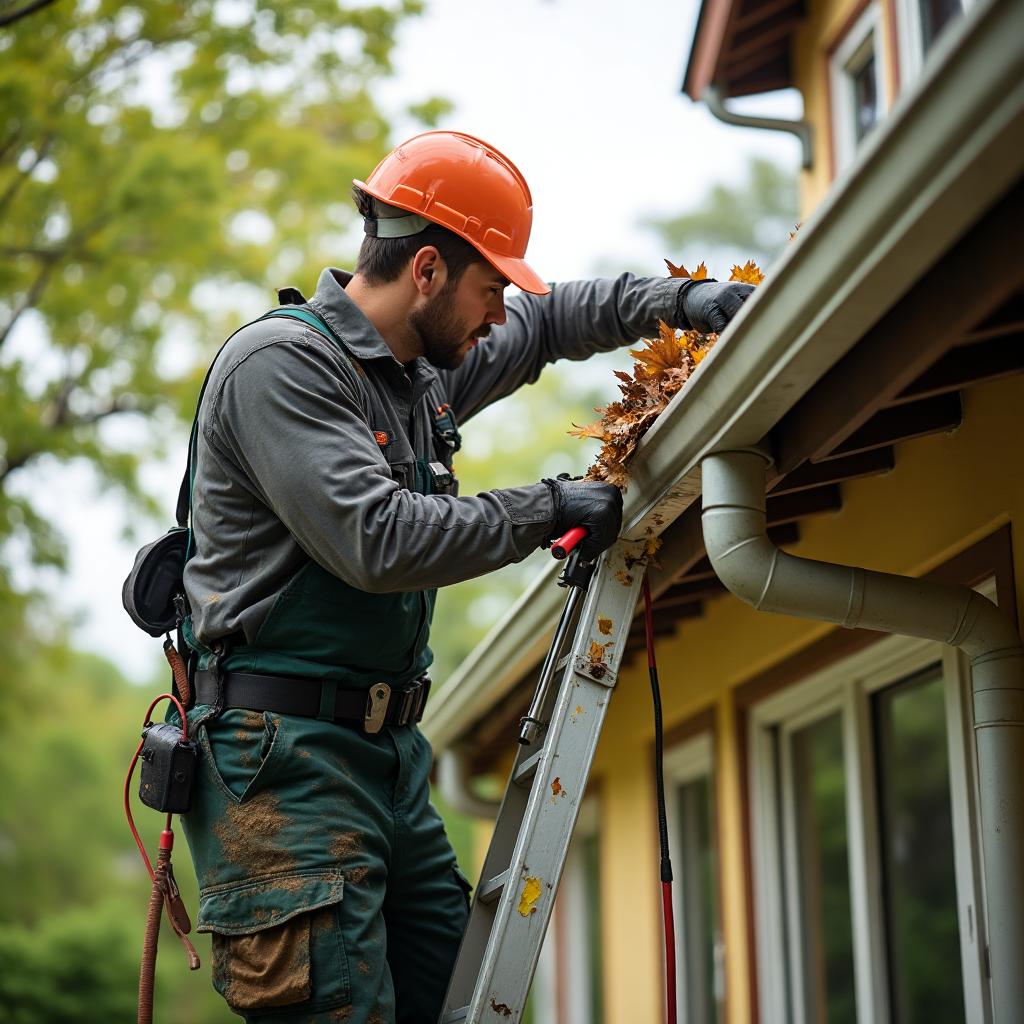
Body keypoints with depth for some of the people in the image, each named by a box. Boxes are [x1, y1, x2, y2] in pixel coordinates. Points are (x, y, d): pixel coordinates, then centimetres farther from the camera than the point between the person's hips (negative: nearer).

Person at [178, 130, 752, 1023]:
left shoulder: (425, 372, 14)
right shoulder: (279, 362, -13)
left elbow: (550, 323, 31)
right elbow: (377, 541, -24)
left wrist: (679, 301, 16)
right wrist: (549, 510, -13)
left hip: (388, 749, 9)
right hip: (284, 758, -9)